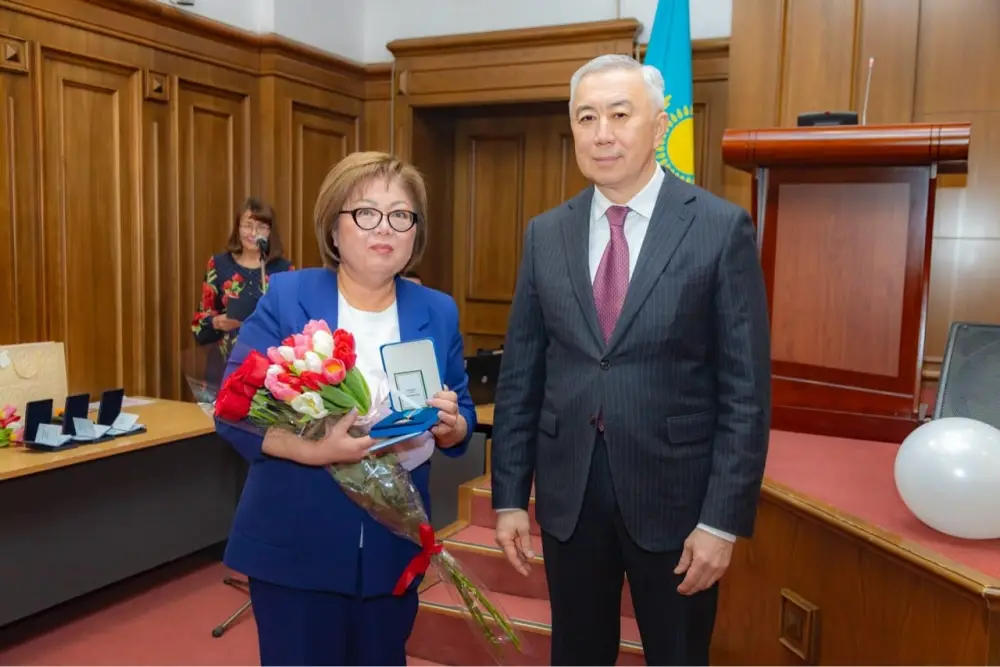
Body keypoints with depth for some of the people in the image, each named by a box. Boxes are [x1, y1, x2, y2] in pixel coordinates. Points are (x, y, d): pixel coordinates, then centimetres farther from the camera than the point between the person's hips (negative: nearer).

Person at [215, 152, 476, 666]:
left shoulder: (438, 312, 2)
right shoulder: (286, 297, -7)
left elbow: (462, 421, 7)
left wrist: (449, 425, -17)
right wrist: (313, 449, -27)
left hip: (393, 542, 3)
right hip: (294, 541, -2)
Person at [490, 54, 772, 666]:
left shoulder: (722, 228, -7)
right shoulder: (546, 234, 3)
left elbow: (746, 389, -8)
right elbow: (520, 376, 4)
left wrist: (723, 518, -11)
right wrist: (510, 495, 3)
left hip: (674, 494, -2)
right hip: (567, 494, 3)